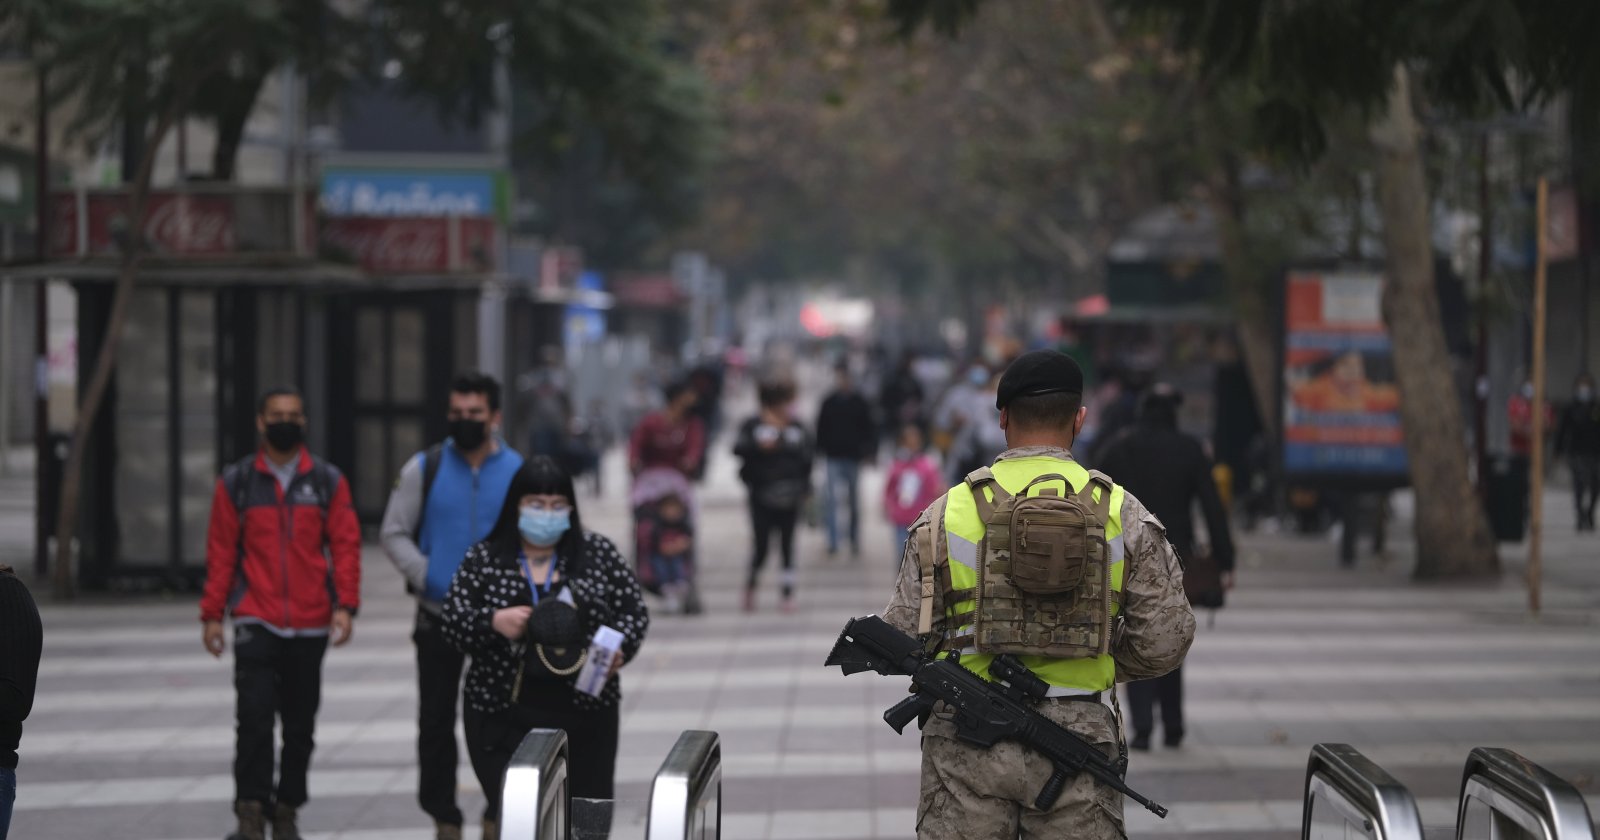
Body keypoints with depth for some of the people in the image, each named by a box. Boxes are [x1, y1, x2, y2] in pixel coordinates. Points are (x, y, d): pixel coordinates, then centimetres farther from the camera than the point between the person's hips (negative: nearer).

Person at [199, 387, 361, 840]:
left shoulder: (328, 481, 6)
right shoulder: (236, 483, 5)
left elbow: (345, 545, 3)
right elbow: (220, 551, 6)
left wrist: (345, 605, -8)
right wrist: (212, 613, 2)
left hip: (310, 626, 2)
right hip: (256, 623, -2)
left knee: (300, 725, 7)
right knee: (255, 718, -12)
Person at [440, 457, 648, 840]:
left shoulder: (599, 554, 6)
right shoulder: (483, 560, 5)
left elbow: (634, 613, 8)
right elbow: (452, 621, 3)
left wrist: (618, 648, -12)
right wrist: (492, 622, -16)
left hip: (584, 715, 1)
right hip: (505, 715, -1)